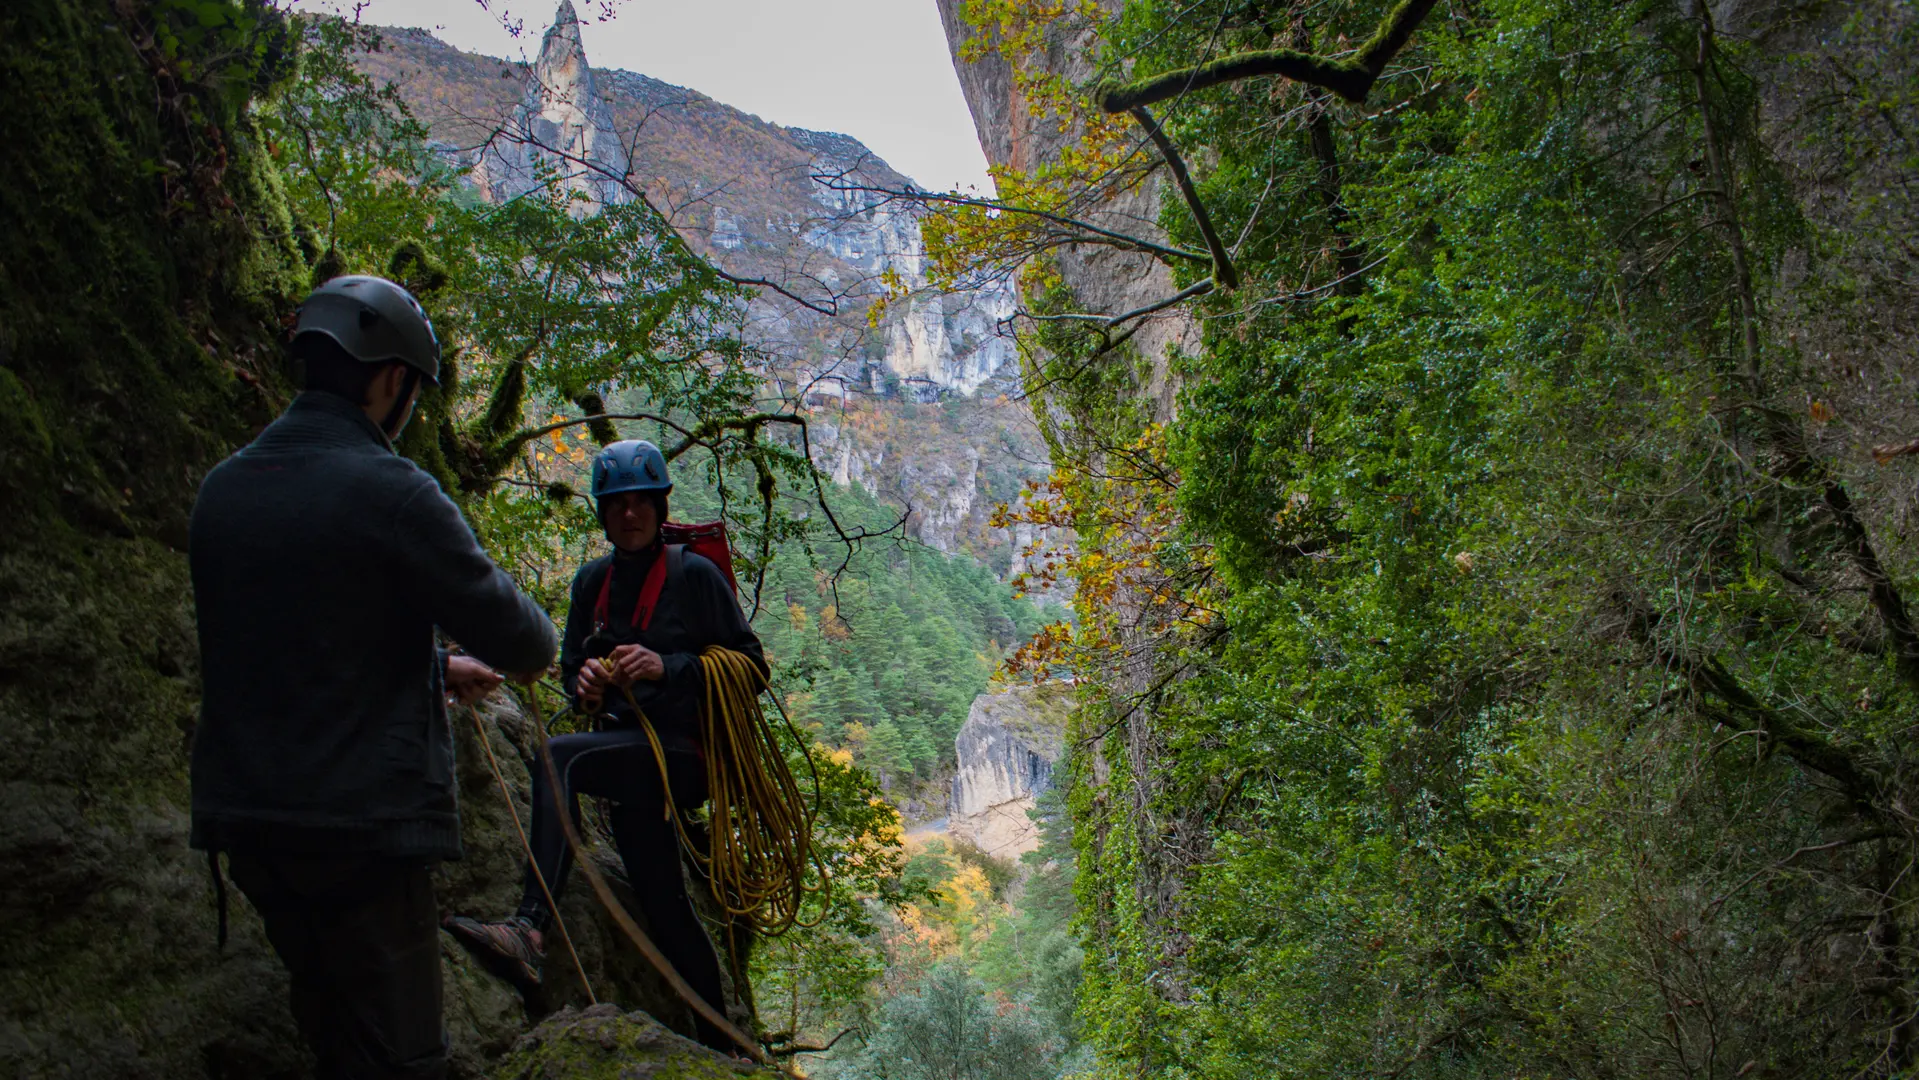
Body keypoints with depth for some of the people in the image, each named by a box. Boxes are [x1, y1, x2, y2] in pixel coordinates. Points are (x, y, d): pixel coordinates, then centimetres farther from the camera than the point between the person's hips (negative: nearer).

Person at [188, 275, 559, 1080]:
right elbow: (514, 635, -11)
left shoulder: (221, 490, 8)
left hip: (244, 818, 8)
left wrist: (436, 670, 26)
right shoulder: (391, 493, -16)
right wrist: (536, 648, 13)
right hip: (361, 824, -8)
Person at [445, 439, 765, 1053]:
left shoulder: (695, 575, -4)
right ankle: (717, 1042, 21)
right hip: (627, 750, 6)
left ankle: (530, 930, -41)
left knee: (559, 758, -30)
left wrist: (668, 667, -19)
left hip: (684, 748, -6)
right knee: (662, 903, 8)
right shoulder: (593, 581, 12)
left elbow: (750, 666, -6)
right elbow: (571, 663, 21)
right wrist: (585, 684, -4)